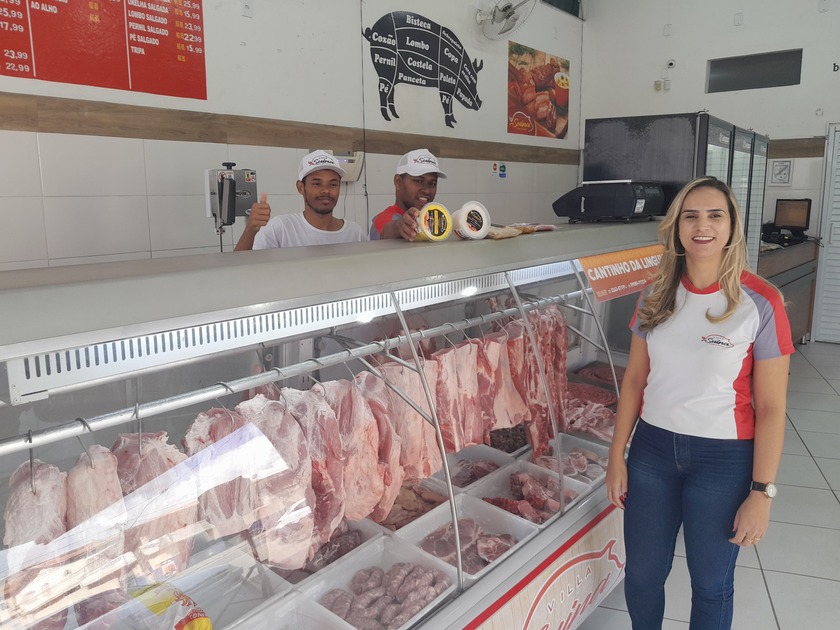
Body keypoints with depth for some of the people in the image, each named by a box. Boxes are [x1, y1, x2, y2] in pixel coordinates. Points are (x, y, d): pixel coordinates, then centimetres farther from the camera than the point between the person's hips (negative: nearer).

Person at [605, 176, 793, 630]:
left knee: (711, 582, 16)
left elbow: (771, 408, -9)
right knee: (641, 574, 16)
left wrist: (762, 493, -10)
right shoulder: (656, 295, -1)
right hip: (652, 447, 3)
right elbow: (634, 379, 4)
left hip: (723, 457, -3)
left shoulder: (760, 303, -12)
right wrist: (617, 456, 3)